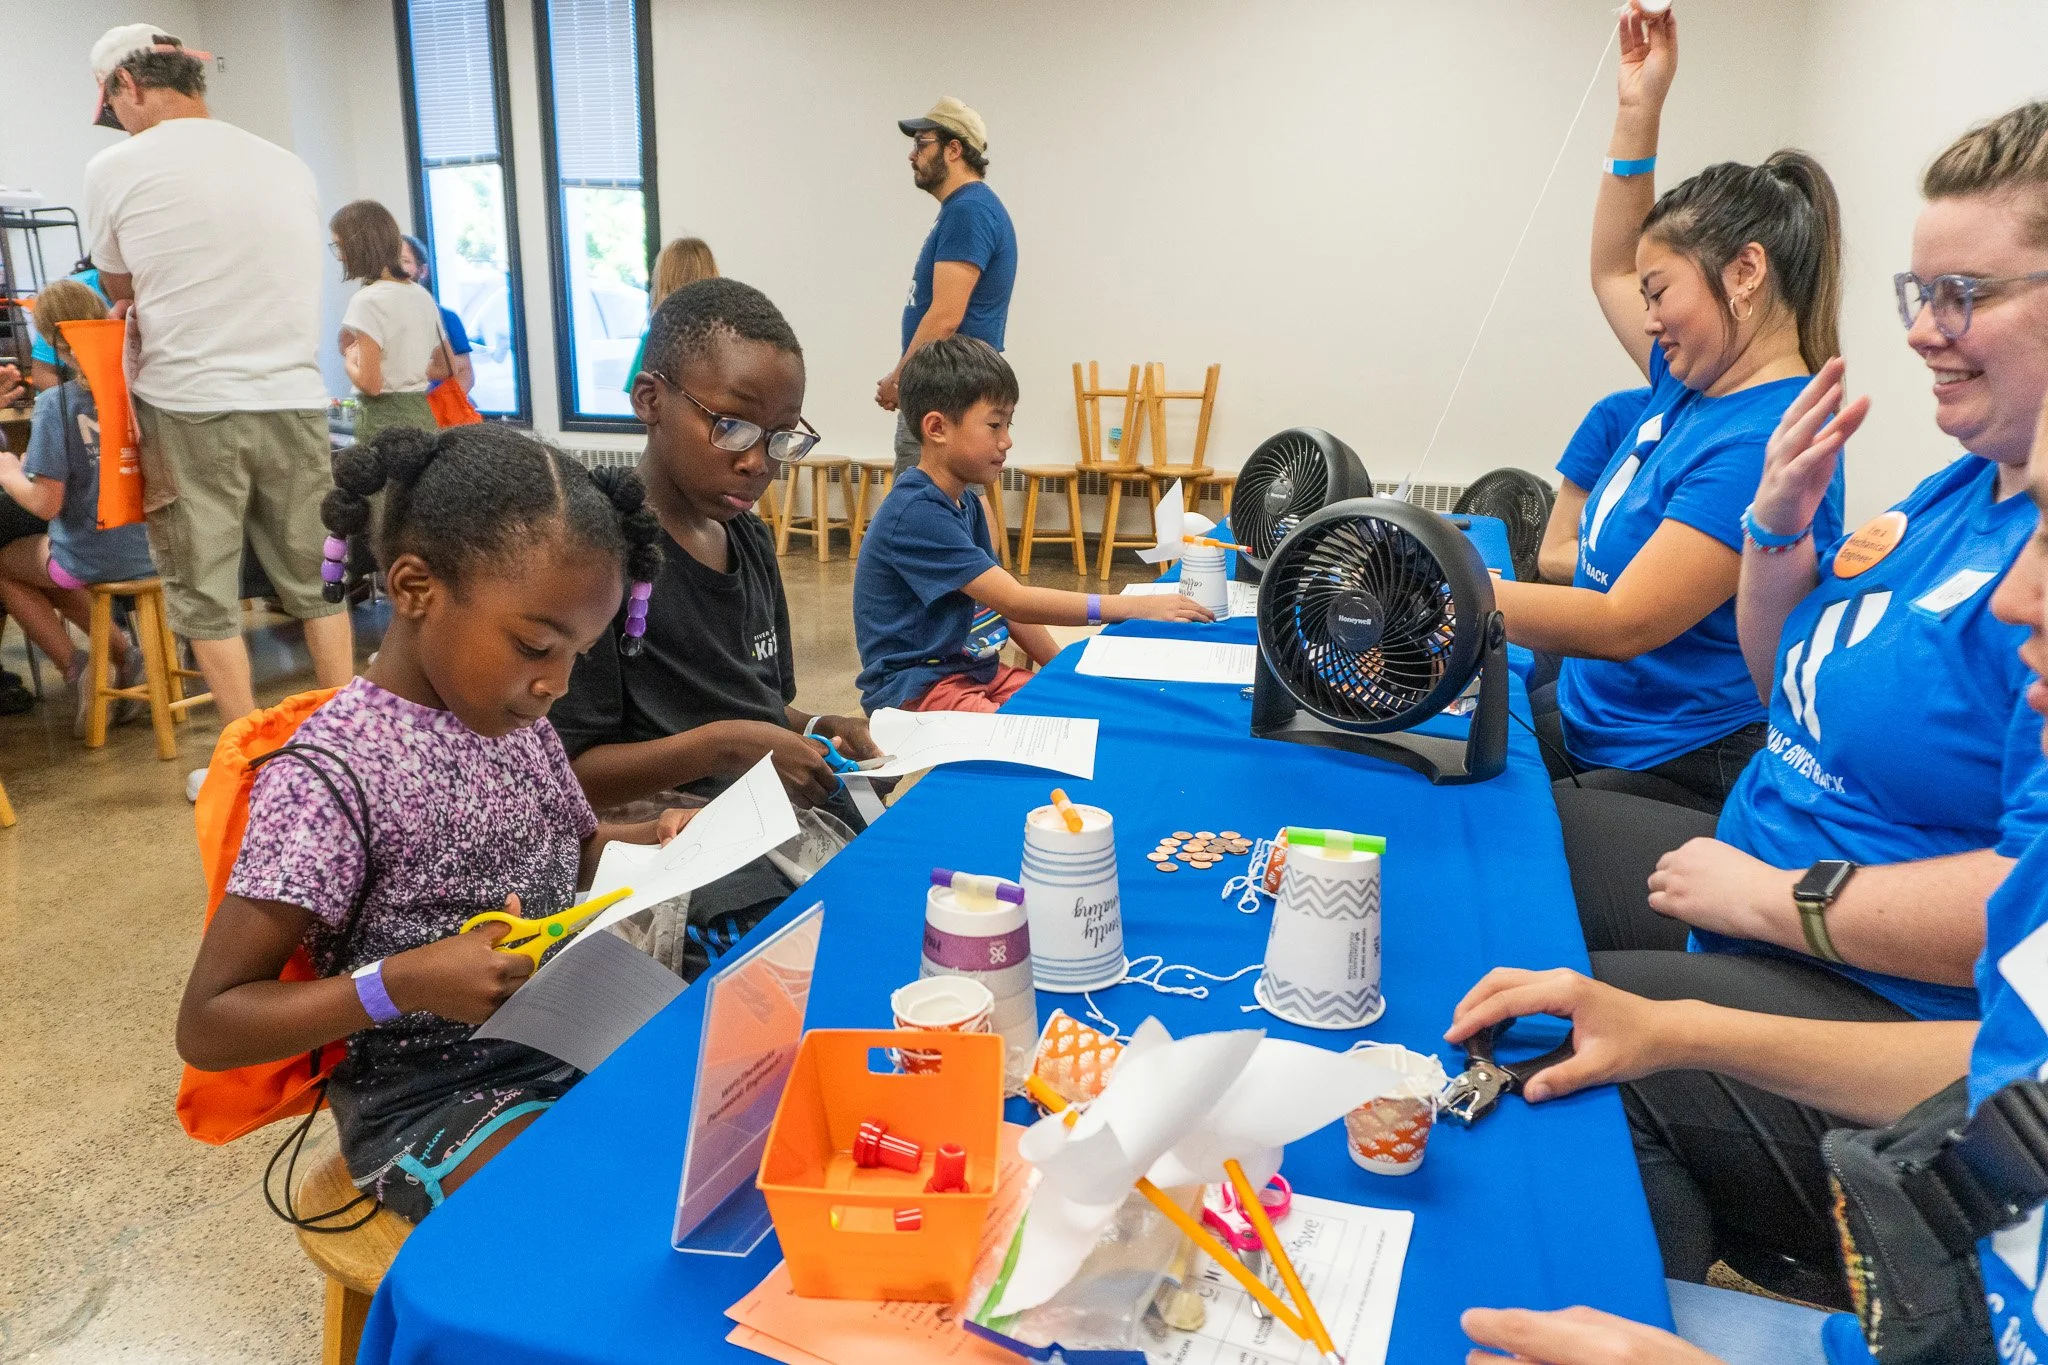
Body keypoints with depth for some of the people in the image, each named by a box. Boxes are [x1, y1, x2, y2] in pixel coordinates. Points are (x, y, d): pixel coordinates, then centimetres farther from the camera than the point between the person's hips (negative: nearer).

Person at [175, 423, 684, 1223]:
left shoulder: (516, 714, 1)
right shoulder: (332, 775, -18)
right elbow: (205, 1028, -14)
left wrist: (651, 842, -2)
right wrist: (402, 984, -27)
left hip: (568, 1038, 7)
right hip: (428, 1099, -6)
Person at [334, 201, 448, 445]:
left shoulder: (367, 300, -12)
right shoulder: (422, 295, 10)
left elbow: (370, 384, -16)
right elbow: (445, 369, 17)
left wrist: (349, 360, 3)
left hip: (383, 419, -7)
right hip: (422, 414, 7)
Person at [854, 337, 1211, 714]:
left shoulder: (965, 504, 10)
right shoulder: (917, 512, -21)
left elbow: (1002, 601, 14)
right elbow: (1014, 600, -25)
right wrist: (1134, 607, -26)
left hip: (976, 670, 9)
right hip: (915, 687, -9)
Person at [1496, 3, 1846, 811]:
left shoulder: (1765, 443, -21)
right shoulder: (1693, 381, 7)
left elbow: (1624, 623, -25)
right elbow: (1612, 271, 24)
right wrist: (1639, 108, 17)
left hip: (1674, 774, -9)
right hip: (1584, 716, 9)